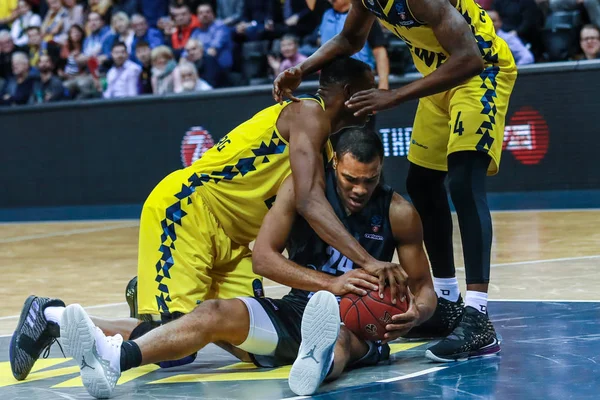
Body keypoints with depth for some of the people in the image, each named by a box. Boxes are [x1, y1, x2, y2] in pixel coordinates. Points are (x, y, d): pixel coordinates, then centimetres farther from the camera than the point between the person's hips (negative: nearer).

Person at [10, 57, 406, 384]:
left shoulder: (320, 134, 16)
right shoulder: (309, 114, -13)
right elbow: (309, 202, -25)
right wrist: (367, 260, -32)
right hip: (185, 210, -10)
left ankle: (148, 294, 24)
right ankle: (50, 316, -2)